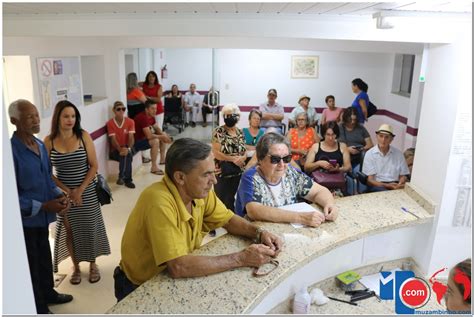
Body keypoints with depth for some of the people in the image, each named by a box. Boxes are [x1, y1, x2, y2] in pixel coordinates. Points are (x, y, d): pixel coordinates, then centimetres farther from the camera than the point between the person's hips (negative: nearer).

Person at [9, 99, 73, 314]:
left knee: (45, 258, 25)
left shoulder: (40, 145, 2)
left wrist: (60, 196, -6)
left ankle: (48, 293, 47)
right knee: (30, 265, 12)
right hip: (24, 219, -7)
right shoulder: (11, 151, -24)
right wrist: (43, 206, -24)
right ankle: (38, 307, 31)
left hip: (42, 217, 7)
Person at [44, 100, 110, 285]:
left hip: (87, 192, 0)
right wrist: (67, 191, -13)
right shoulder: (49, 141, -6)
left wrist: (80, 190, -13)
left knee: (89, 228, 9)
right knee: (69, 230, 10)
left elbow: (94, 166, -6)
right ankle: (76, 267, 30)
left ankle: (93, 264, 30)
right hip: (63, 193, 0)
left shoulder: (84, 136, -7)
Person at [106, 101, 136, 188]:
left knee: (127, 154, -32)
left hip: (127, 149, 2)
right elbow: (113, 140, -14)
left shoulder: (130, 121, -2)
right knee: (126, 156, -32)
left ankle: (122, 177, -20)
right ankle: (127, 179, -23)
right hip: (115, 150, -2)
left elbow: (131, 138, -10)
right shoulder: (110, 123, -8)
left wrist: (128, 149, -29)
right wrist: (120, 149, -32)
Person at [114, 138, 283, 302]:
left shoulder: (199, 191, -10)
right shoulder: (159, 202, -31)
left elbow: (229, 219, 4)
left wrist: (259, 233, -15)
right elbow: (178, 266, -36)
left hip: (175, 279, 6)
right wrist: (240, 259, -30)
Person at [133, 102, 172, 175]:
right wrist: (162, 137, -21)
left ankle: (162, 159, 22)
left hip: (144, 138, 10)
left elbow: (157, 129, 11)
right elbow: (149, 136, -33)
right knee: (155, 141, -32)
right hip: (136, 142, -10)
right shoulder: (143, 118, -28)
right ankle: (154, 167, -25)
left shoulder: (151, 116, 2)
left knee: (164, 135, 13)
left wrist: (164, 135, -10)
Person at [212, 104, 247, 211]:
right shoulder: (218, 132, -7)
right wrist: (234, 158, -18)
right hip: (223, 173, -5)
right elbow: (216, 153, -14)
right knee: (222, 200, 2)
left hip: (239, 173, 5)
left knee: (235, 200, 12)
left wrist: (242, 158, -11)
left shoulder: (240, 132, 9)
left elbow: (245, 151, 11)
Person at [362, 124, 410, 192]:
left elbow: (403, 176, 10)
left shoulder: (398, 153, 8)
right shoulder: (370, 154, 1)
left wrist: (400, 184, -13)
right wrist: (386, 185, -19)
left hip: (395, 185, 3)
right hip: (377, 185, -3)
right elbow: (369, 180, -3)